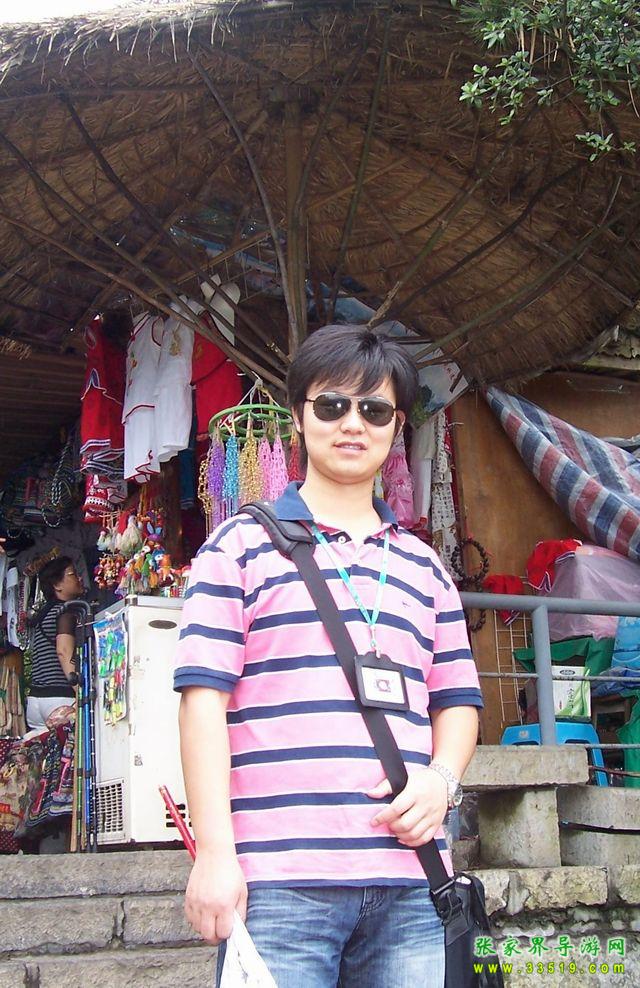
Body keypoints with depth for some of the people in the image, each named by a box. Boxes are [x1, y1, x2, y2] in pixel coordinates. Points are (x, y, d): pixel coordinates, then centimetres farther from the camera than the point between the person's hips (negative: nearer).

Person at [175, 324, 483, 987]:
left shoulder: (423, 566, 19)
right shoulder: (241, 546, 7)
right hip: (278, 882, -3)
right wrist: (214, 851, -9)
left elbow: (456, 701, 20)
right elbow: (204, 696, -1)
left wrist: (441, 779, -1)